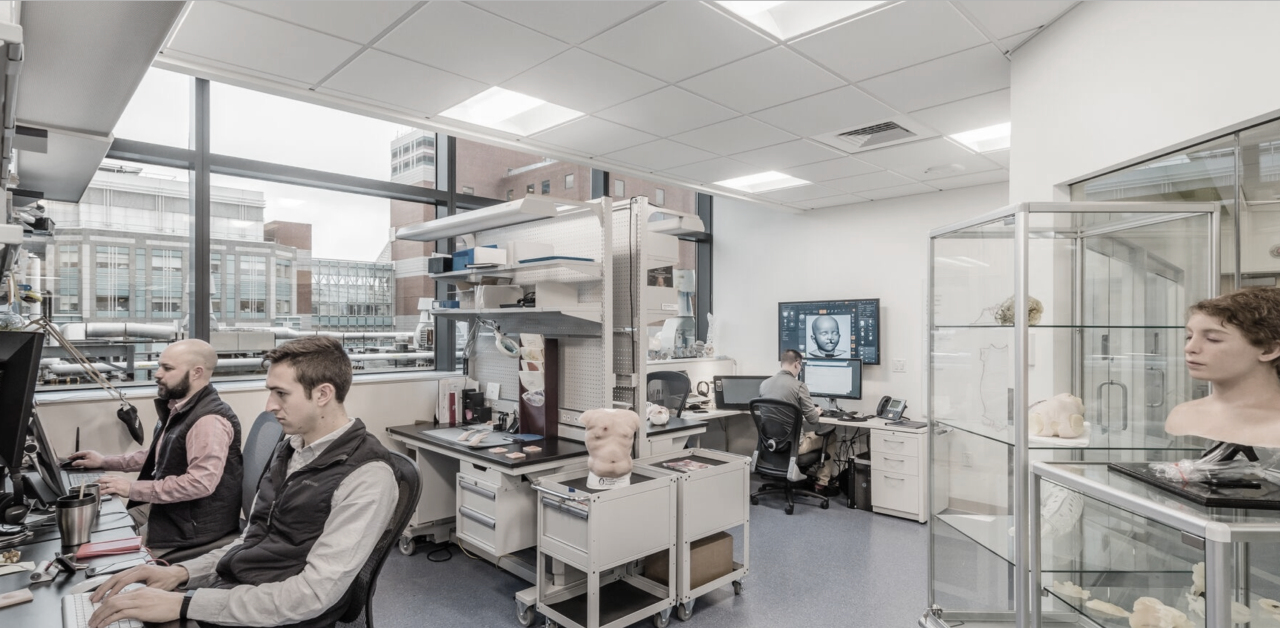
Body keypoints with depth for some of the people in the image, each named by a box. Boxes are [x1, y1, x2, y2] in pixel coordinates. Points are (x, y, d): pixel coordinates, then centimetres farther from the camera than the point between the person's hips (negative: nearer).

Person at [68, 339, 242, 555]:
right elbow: (159, 456, 24)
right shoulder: (177, 408, 9)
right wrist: (105, 462, 18)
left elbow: (201, 482, -32)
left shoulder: (209, 420, -25)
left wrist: (133, 489, -24)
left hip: (196, 523, -10)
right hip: (166, 508, 10)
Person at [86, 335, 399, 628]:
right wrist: (181, 572, -1)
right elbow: (251, 540, 15)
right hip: (223, 592, 8)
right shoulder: (288, 449, 8)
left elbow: (314, 593, -23)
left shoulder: (367, 476, -20)